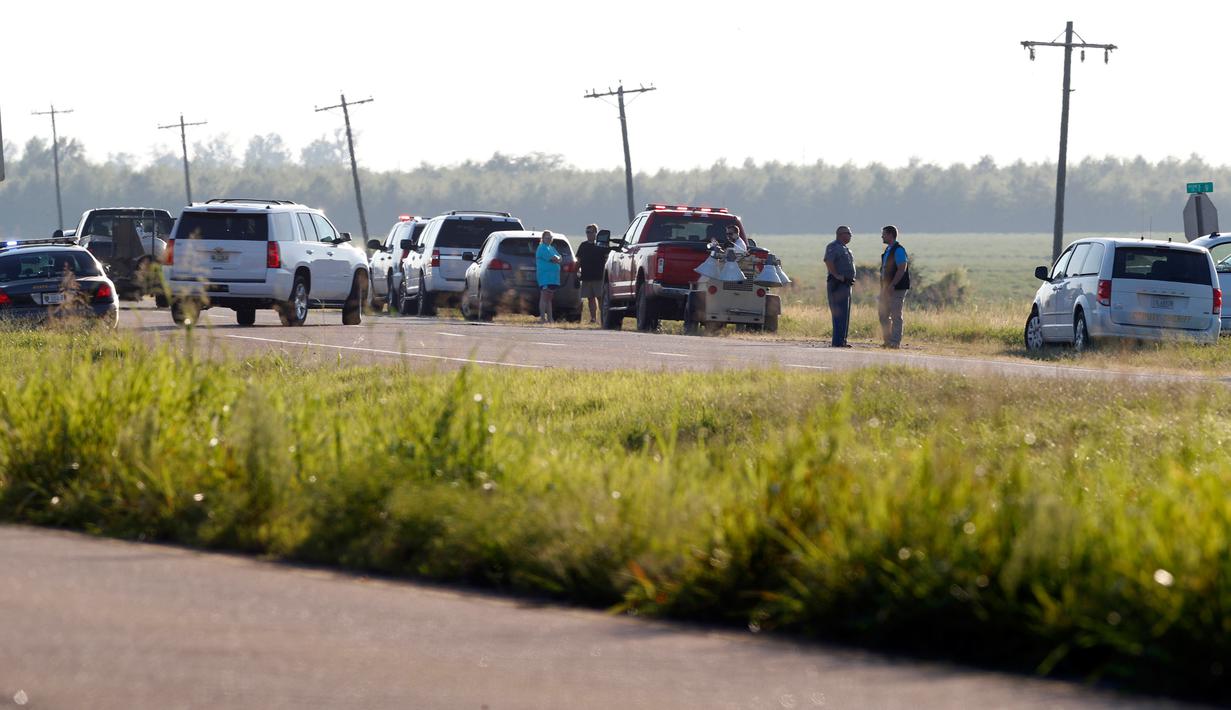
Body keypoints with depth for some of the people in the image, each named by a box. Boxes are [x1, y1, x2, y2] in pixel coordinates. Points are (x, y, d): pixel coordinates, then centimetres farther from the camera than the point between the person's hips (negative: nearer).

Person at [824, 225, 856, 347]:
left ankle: (842, 340, 16)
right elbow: (828, 262, -22)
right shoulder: (833, 247, -9)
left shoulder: (846, 249, 21)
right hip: (837, 285, -10)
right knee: (839, 313, -13)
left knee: (845, 314, 12)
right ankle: (837, 341, -15)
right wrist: (837, 276, -22)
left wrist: (851, 279, 16)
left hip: (846, 284, 10)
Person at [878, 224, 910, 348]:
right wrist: (883, 286, 17)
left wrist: (892, 285, -24)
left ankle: (895, 342, -6)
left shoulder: (899, 250, -13)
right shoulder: (887, 250, 16)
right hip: (886, 288, 10)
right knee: (883, 314, 10)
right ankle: (887, 340, 16)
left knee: (896, 315, -7)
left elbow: (902, 269, -19)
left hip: (897, 288, -10)